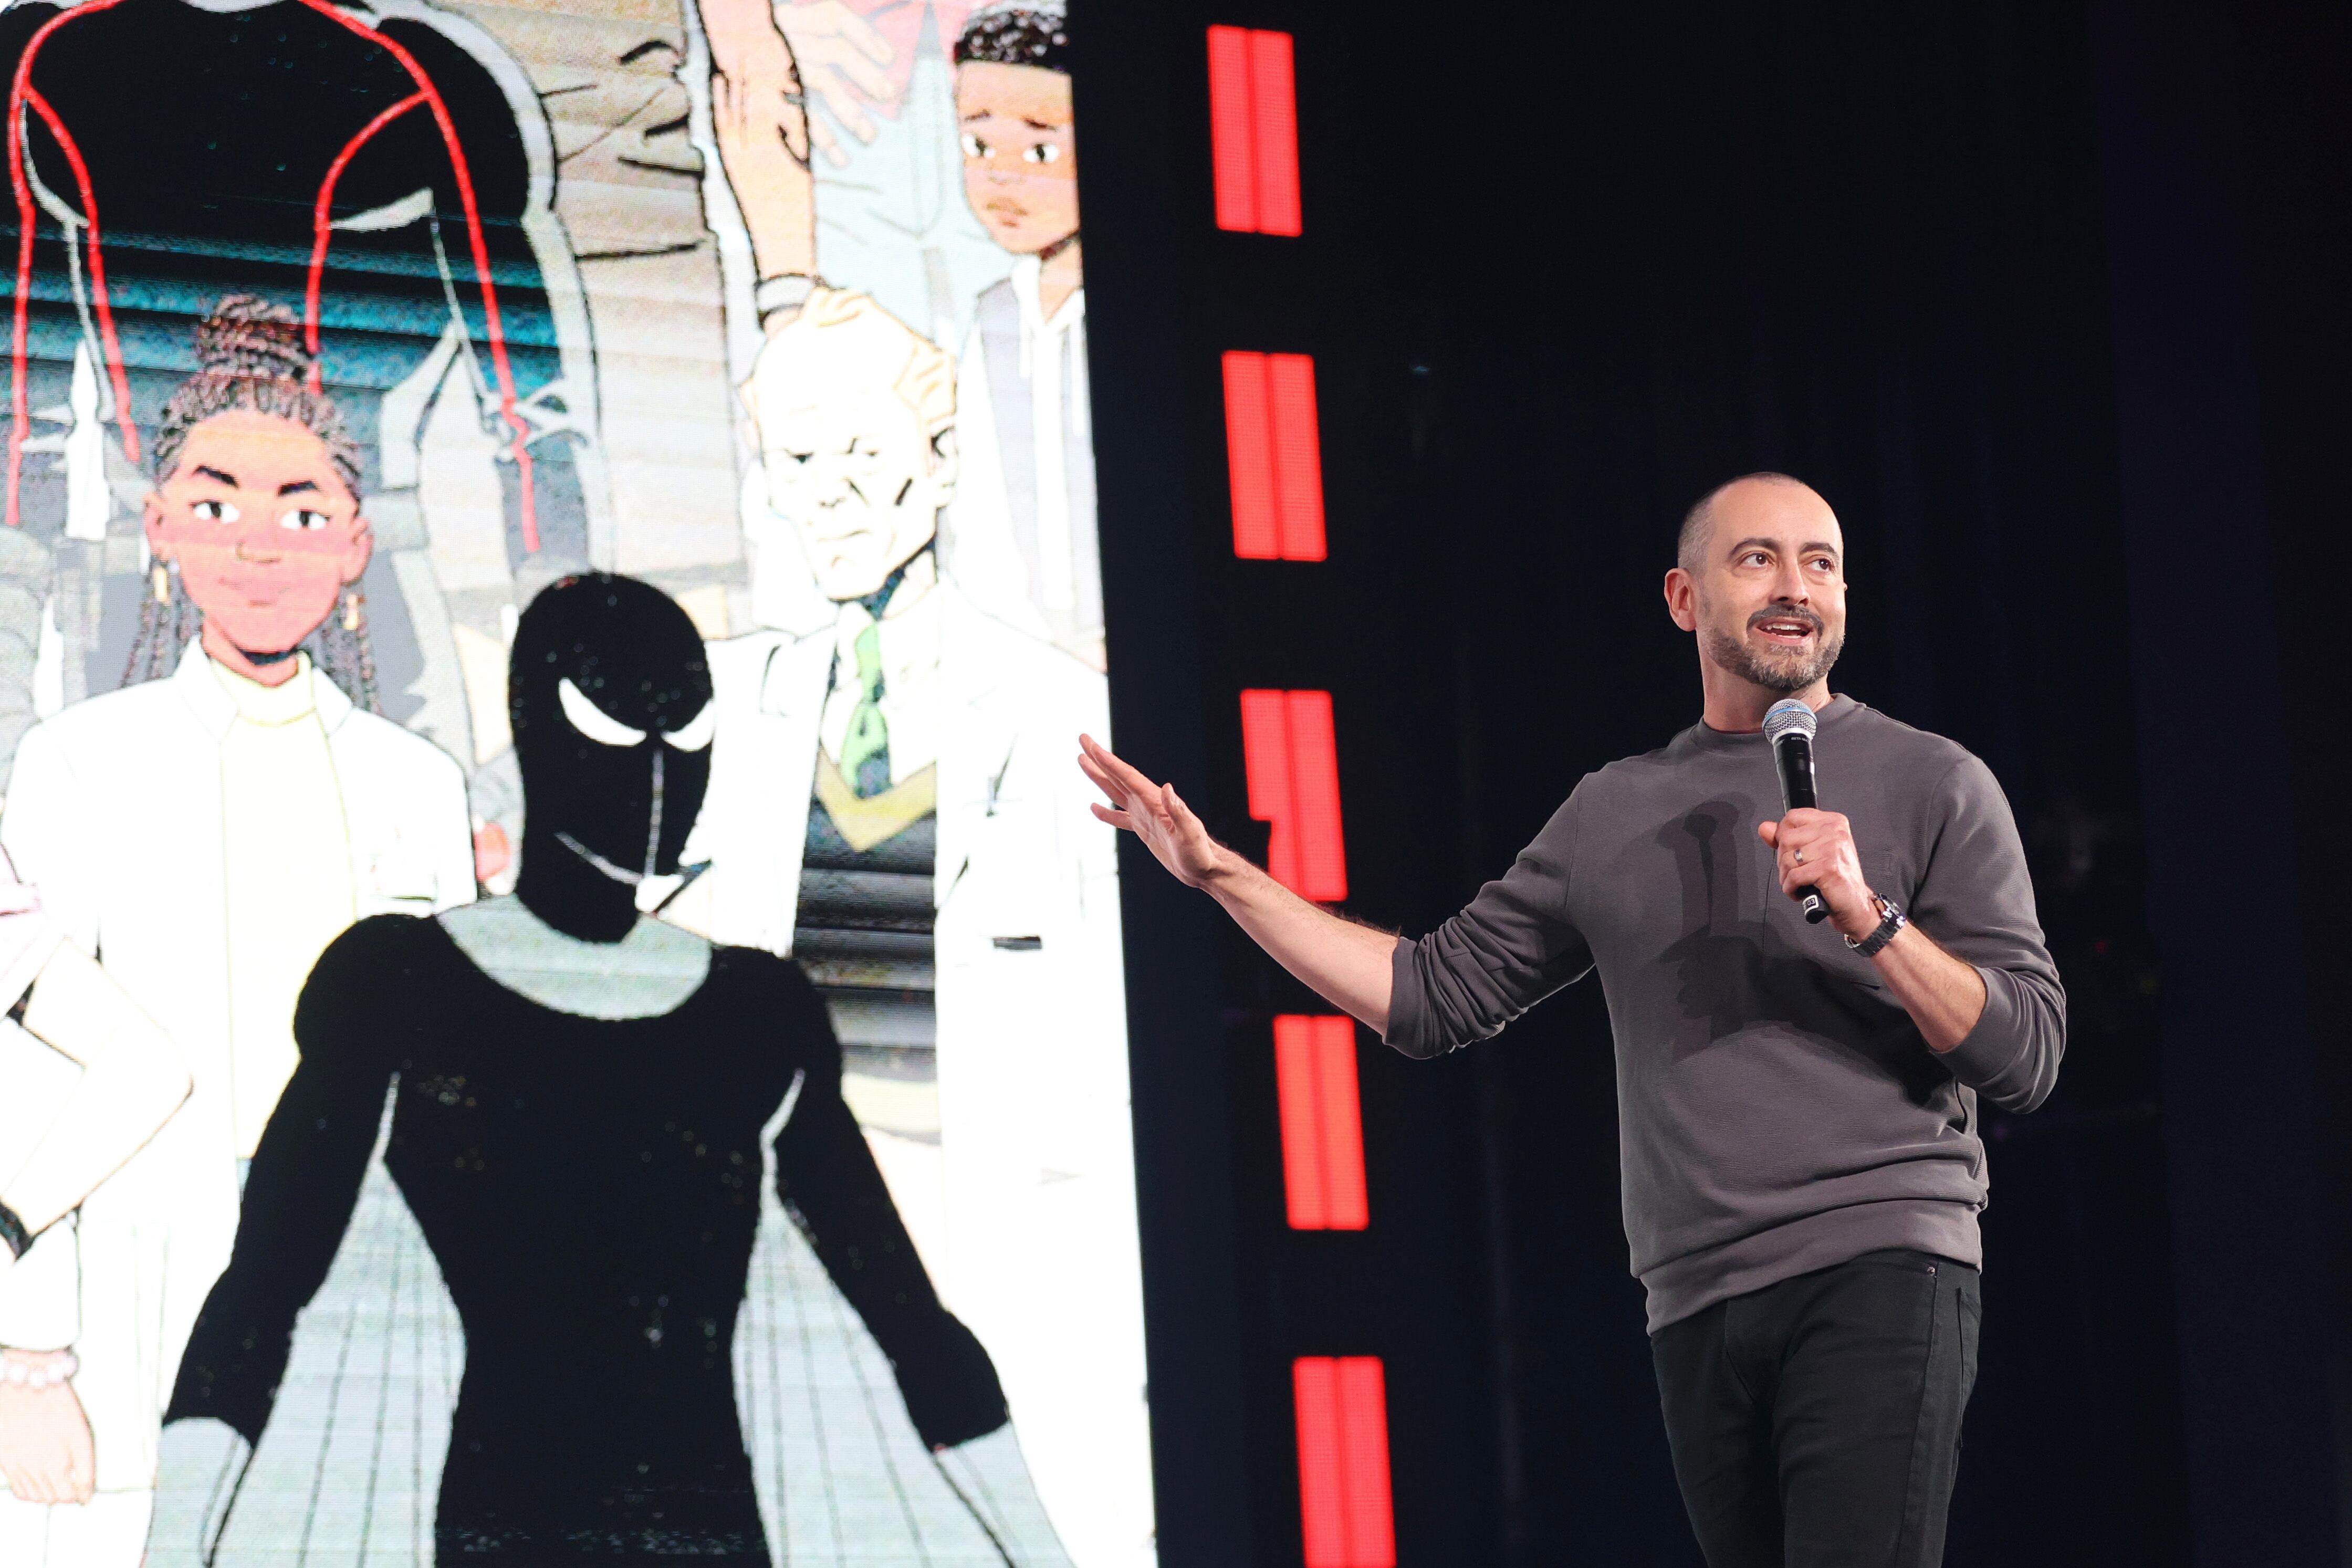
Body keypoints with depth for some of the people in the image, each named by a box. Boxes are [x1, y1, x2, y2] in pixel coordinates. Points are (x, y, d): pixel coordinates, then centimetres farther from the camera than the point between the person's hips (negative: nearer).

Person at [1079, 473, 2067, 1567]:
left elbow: (2026, 1059, -1)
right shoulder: (1617, 811, 18)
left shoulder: (1928, 781, 5)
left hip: (1879, 1275, -5)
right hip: (1698, 1308, 5)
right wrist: (1221, 875, 15)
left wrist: (1870, 915, -14)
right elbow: (1435, 995, 17)